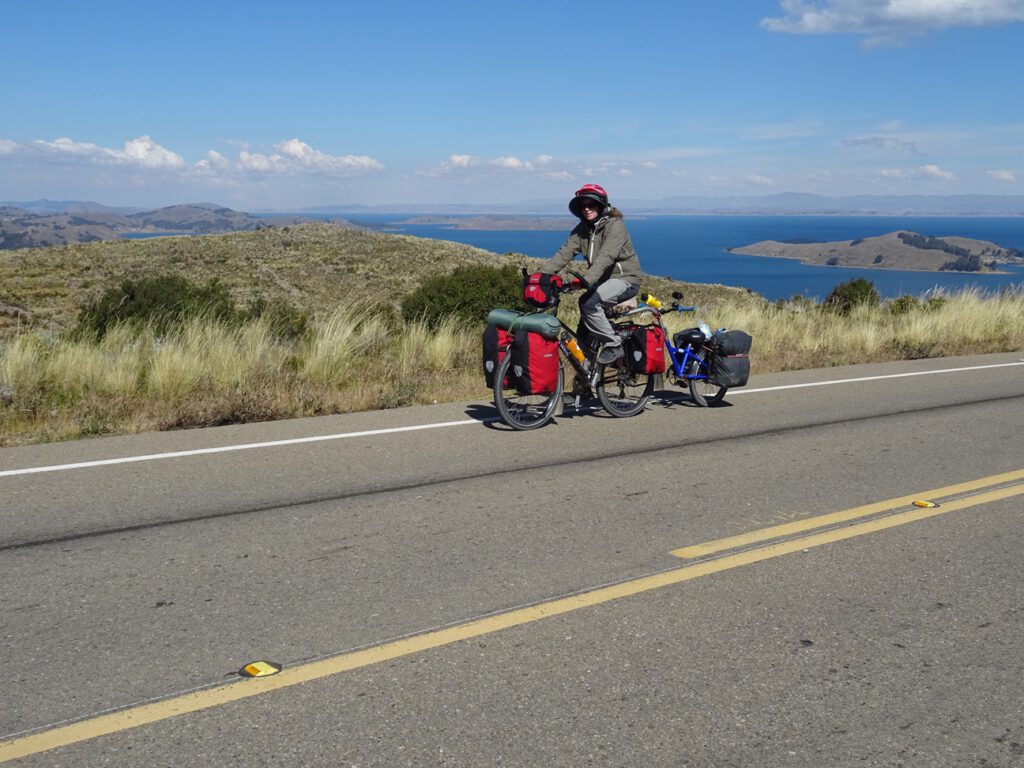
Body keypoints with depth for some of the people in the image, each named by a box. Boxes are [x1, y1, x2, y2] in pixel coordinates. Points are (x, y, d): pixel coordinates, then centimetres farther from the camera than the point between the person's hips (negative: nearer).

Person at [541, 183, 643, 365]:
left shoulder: (615, 225, -17)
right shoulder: (582, 229, 5)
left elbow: (605, 257, -32)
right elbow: (565, 253, -6)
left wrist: (586, 280, -47)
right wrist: (542, 273, -20)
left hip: (625, 277, -8)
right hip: (604, 279, 8)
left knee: (589, 303, -26)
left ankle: (613, 346, -15)